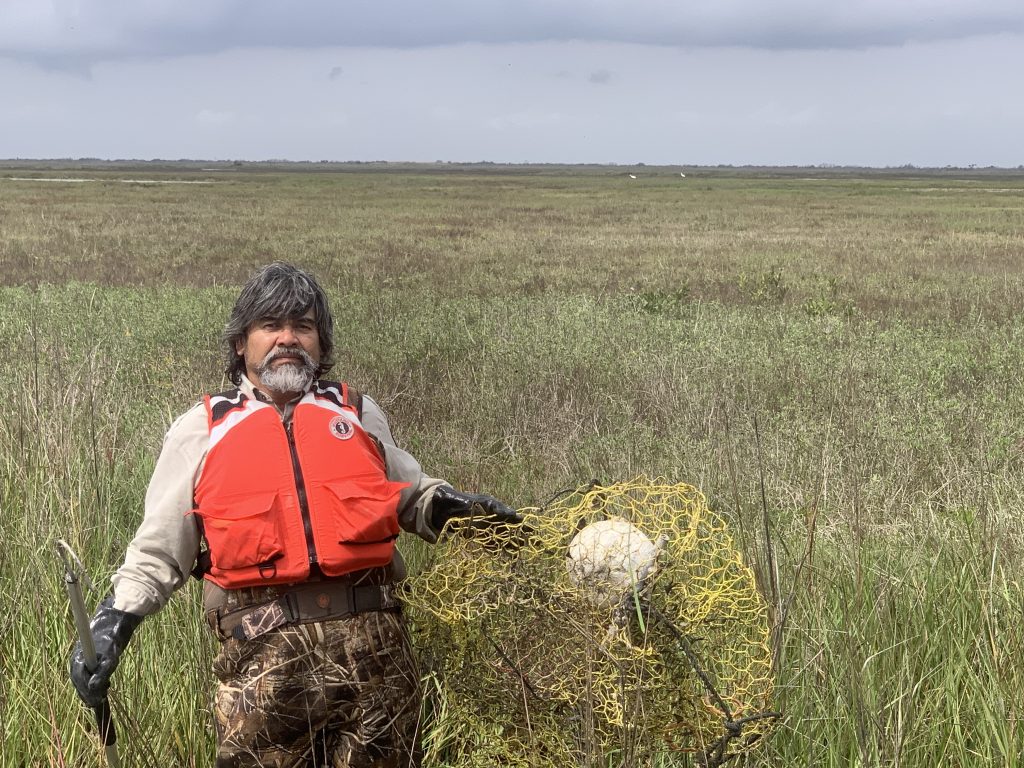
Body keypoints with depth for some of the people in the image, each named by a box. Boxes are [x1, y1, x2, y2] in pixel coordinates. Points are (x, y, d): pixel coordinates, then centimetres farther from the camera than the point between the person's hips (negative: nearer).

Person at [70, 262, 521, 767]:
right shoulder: (201, 431, 10)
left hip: (374, 643, 2)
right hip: (264, 651, -2)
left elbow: (411, 495, 30)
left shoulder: (360, 415, 17)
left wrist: (460, 509, 10)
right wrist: (111, 625, 2)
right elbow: (158, 552, 13)